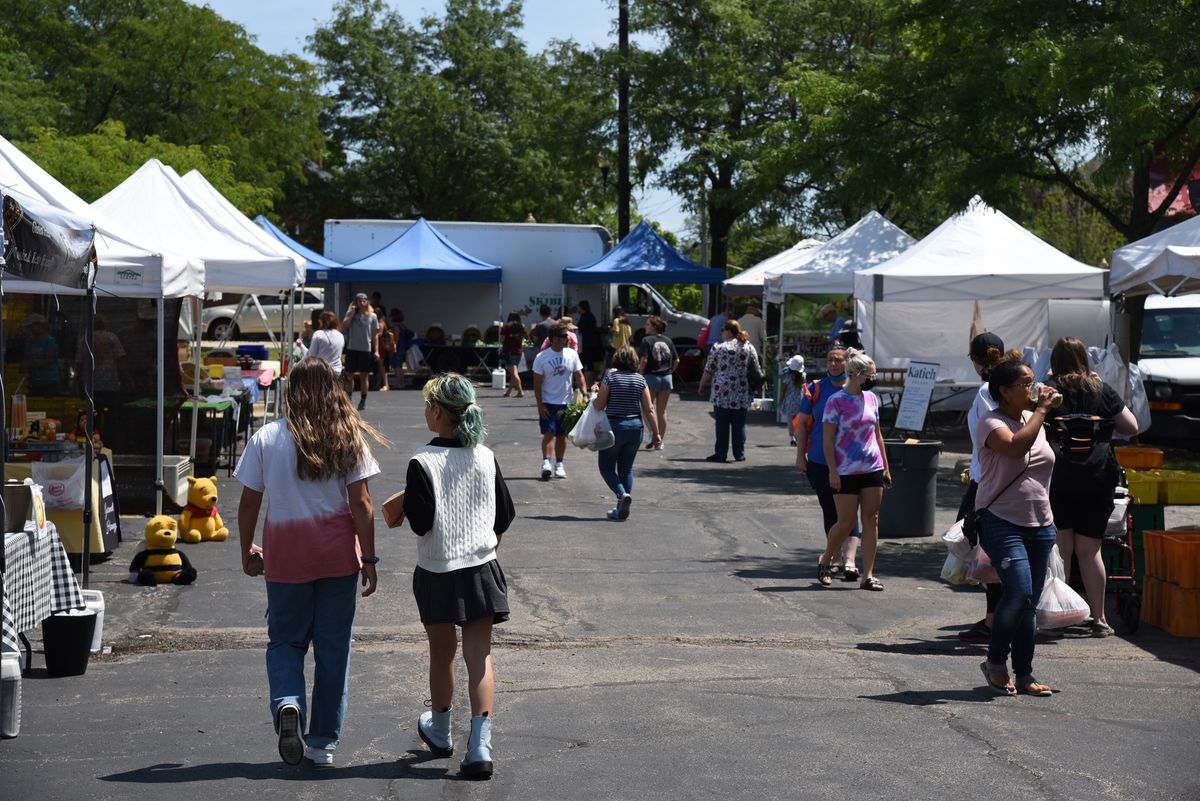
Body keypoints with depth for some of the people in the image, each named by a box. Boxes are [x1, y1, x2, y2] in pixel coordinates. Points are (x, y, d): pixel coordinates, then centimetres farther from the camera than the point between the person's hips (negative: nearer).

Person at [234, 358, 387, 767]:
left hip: (285, 556, 0)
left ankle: (287, 704, -14)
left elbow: (249, 502, 0)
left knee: (285, 640, 14)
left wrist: (247, 549, 13)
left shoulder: (266, 438, -3)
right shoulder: (348, 438, -3)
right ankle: (323, 743, 14)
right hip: (339, 555, 0)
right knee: (333, 647, 10)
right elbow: (361, 504, -6)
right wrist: (369, 558, 0)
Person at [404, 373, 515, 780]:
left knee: (442, 654, 15)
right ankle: (480, 745, -9)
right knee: (479, 657, 0)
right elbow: (506, 514, 6)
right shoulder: (486, 457, 0)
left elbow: (420, 523, -17)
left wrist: (406, 504, 3)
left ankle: (439, 731, 36)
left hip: (437, 573, -2)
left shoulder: (423, 462, -14)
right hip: (481, 570, 2)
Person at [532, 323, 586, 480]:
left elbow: (579, 376, 6)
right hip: (548, 403, -3)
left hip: (566, 402, 3)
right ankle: (546, 463, -20)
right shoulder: (542, 358, -6)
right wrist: (540, 405, -11)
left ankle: (559, 464, 20)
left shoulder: (572, 355, 2)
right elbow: (537, 383, -6)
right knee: (549, 433, -13)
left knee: (562, 435, 10)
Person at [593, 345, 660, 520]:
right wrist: (656, 433, 4)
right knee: (626, 469, 14)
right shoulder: (640, 379, 0)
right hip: (635, 427, 4)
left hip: (614, 426, -4)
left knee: (607, 467, 8)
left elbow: (599, 406, -9)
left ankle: (622, 494, -16)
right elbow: (648, 410, -1)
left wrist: (594, 396, 12)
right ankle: (622, 509, 10)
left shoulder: (610, 376, -9)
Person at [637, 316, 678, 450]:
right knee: (662, 410, 10)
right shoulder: (668, 341, 5)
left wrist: (640, 375, -8)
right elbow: (676, 360, 5)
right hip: (667, 378, 5)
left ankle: (655, 437, -10)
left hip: (651, 377, -5)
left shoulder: (647, 340, -10)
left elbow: (644, 360, -19)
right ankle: (660, 442, 13)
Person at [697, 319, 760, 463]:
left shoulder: (718, 348, -4)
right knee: (739, 425, 8)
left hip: (722, 394, -3)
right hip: (742, 396, 3)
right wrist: (752, 387, 22)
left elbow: (708, 371, -2)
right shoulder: (750, 348, 7)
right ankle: (739, 454, 10)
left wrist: (702, 386, 11)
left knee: (722, 425, 2)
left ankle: (721, 454, 3)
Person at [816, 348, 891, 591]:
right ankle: (825, 562, 23)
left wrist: (885, 466, 15)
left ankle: (868, 575, 6)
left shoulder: (871, 398, 9)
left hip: (872, 469, 5)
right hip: (846, 472, -5)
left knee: (871, 521, 2)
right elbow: (828, 439, -8)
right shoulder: (836, 401, -8)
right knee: (845, 523, -1)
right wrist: (833, 472, -14)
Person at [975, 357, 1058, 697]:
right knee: (1019, 594, -18)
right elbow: (1016, 446, -32)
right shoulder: (992, 423, -10)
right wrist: (1041, 409, -21)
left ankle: (1024, 674, 14)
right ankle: (995, 663, 1)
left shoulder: (1033, 419, 13)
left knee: (1029, 604, 8)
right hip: (1002, 523, -7)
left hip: (1040, 525, 7)